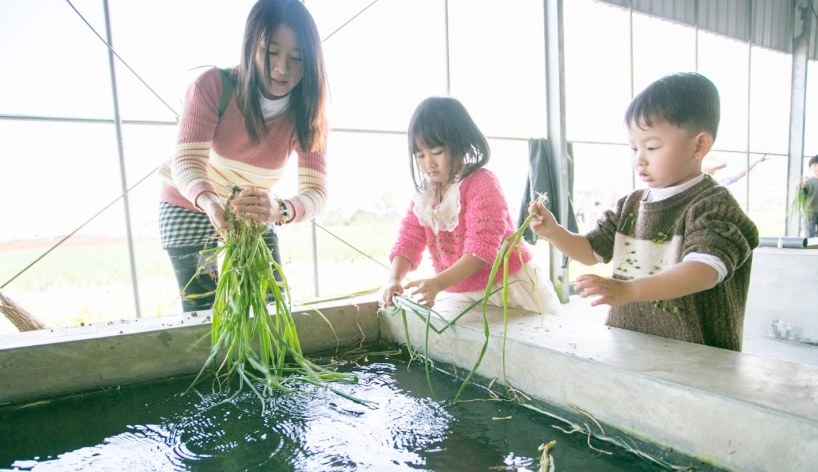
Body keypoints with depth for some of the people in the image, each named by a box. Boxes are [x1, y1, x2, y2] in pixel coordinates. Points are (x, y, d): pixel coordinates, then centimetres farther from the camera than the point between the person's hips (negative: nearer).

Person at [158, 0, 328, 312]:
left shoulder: (307, 115, -20)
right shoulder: (213, 86, -24)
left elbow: (316, 192, -31)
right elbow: (185, 162, -32)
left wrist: (279, 209, -53)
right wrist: (210, 203, -54)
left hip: (255, 218, 2)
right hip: (189, 210, -2)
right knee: (203, 313, -3)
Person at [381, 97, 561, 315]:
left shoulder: (482, 183, -18)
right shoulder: (425, 193, 2)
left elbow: (482, 246, -26)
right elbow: (409, 239, -3)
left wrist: (438, 283, -37)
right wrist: (394, 279, -22)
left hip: (508, 288, -5)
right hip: (464, 294, 5)